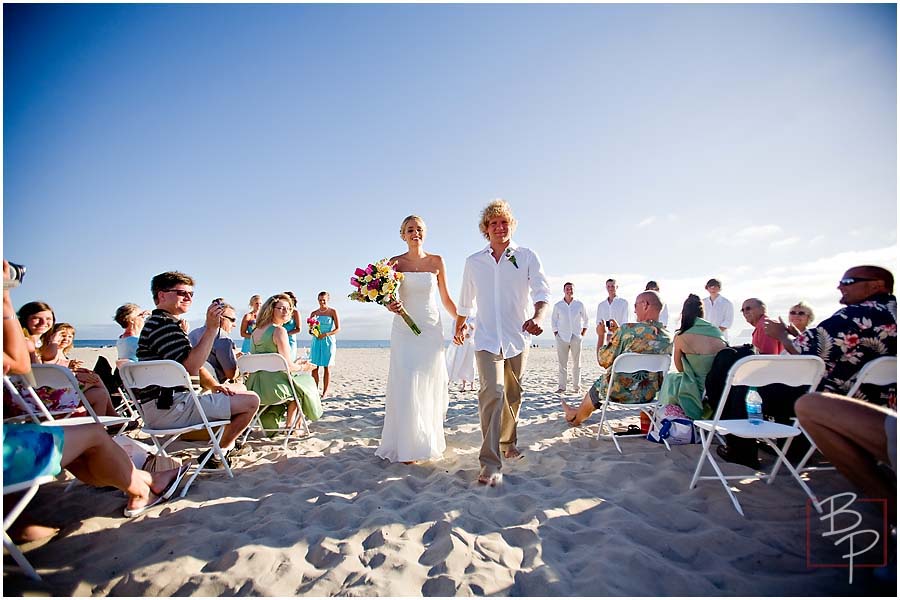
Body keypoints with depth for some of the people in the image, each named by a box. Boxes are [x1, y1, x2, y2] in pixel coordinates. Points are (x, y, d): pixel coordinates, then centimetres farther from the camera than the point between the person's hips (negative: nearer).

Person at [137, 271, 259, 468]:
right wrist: (211, 329, -28)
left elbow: (192, 363, 20)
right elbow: (190, 367, -28)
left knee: (240, 392, 23)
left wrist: (214, 385, 5)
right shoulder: (163, 324, -16)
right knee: (251, 401, -13)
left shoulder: (162, 323, 20)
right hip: (170, 408, -11)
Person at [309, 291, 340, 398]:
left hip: (328, 341, -3)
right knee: (314, 366, -1)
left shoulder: (333, 312, 0)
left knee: (327, 367, 0)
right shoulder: (314, 313, 10)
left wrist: (326, 334, -16)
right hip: (316, 341, 3)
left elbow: (338, 328, -4)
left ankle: (325, 391, 7)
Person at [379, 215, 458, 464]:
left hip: (431, 329, 1)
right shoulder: (395, 262, 2)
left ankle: (428, 441, 23)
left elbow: (446, 299, 10)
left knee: (430, 386, 5)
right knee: (407, 387, -7)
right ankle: (408, 447, 5)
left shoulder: (436, 261, 5)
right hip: (404, 330, -1)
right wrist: (390, 306, -17)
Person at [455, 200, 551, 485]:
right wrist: (459, 328, 29)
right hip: (487, 337, -1)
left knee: (513, 395, 15)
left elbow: (542, 291, -8)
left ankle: (508, 443, 38)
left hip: (518, 337, 1)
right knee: (492, 392, -17)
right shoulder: (473, 262, 6)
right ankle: (490, 463, -13)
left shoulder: (527, 257, 1)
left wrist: (537, 317, -29)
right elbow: (466, 301, 18)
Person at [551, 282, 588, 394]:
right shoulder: (558, 305, 3)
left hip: (576, 337, 1)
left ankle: (577, 386, 13)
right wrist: (556, 334, 4)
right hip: (562, 338, -1)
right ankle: (561, 387, 5)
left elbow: (585, 319, 16)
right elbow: (553, 321, 11)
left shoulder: (579, 304, 5)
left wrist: (583, 333, 10)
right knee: (562, 364, -1)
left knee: (577, 363, 4)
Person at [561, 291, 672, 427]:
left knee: (596, 387, 26)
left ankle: (576, 417, 53)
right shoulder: (668, 338, -4)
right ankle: (578, 414, 50)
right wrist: (618, 332, 15)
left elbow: (603, 361, -14)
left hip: (620, 392, -6)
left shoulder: (627, 330, -22)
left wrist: (601, 335, 0)